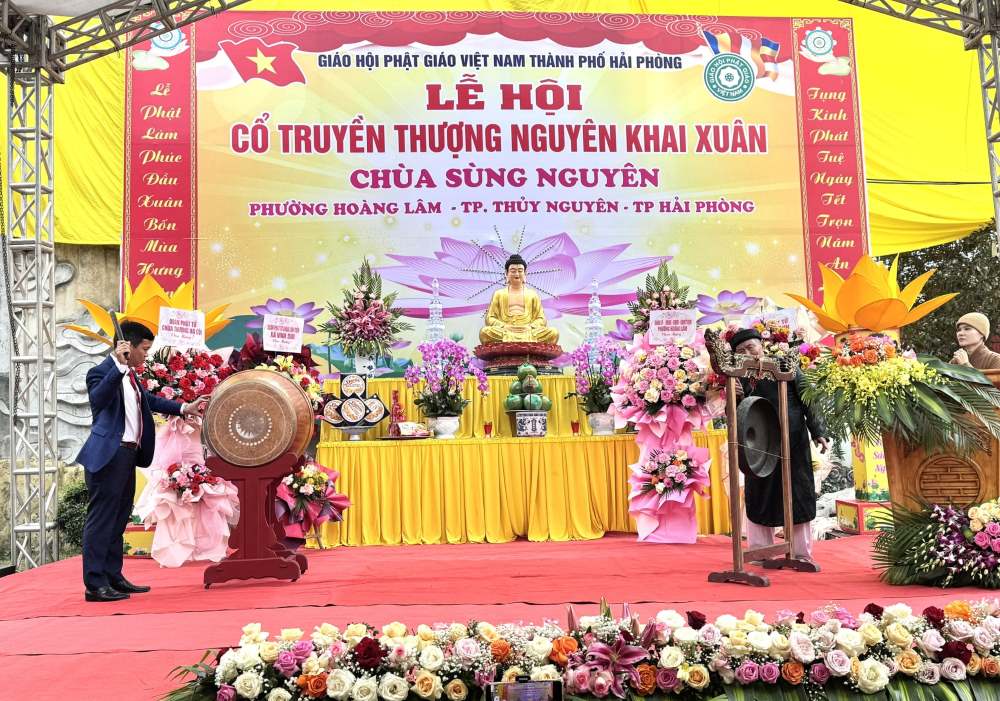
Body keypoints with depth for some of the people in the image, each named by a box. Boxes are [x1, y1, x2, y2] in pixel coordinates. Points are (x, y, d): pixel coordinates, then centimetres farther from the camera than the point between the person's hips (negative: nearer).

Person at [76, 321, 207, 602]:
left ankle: (113, 577, 25)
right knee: (101, 518, -4)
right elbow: (98, 399, -33)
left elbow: (148, 399, 28)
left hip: (128, 454, 10)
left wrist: (184, 408, 25)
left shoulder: (130, 374, 14)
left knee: (119, 518, 15)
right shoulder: (101, 372, -13)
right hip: (108, 456, -10)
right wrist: (119, 366, -38)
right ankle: (95, 584, 2)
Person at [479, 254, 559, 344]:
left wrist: (530, 326, -7)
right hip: (505, 333, -1)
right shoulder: (498, 294, 18)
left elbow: (541, 319, 15)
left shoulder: (533, 294, 20)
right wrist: (504, 326, -7)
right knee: (484, 332, -34)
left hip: (529, 333, 1)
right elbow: (490, 318, 12)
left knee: (554, 333, -28)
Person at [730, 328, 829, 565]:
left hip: (794, 441, 0)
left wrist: (817, 432, -7)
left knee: (798, 495, 6)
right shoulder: (741, 377, 2)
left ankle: (801, 553, 18)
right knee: (759, 496, 4)